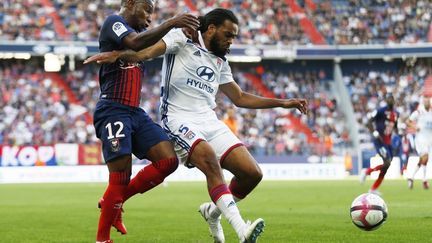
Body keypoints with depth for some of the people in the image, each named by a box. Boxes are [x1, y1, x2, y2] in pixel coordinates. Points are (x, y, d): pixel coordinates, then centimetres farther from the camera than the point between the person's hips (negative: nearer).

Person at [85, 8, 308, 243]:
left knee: (252, 173, -8)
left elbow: (240, 98, 29)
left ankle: (213, 211, 18)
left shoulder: (220, 63, 21)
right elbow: (147, 52, -13)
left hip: (210, 122, 7)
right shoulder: (182, 38, 1)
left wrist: (283, 103, 26)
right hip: (180, 120, -7)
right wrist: (118, 54, -34)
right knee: (211, 161, -34)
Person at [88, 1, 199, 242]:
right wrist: (170, 23, -27)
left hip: (136, 113, 9)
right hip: (113, 111, -8)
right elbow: (136, 43, -22)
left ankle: (113, 201, 9)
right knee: (122, 177, -11)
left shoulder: (136, 31, 23)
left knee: (169, 160, -6)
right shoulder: (114, 21, -4)